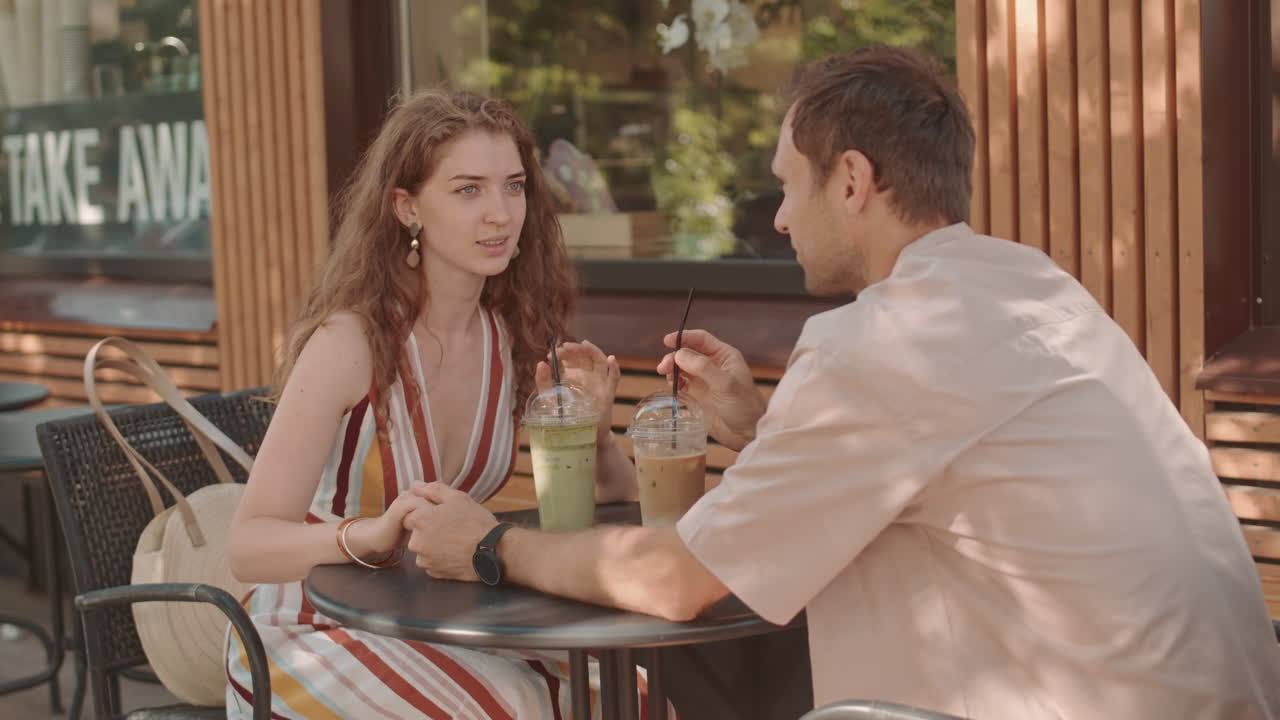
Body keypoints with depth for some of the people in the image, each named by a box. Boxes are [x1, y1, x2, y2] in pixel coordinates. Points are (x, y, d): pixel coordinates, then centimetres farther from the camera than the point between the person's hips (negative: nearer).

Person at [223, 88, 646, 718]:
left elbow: (613, 500, 3)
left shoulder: (513, 335, -3)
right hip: (306, 637, -5)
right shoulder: (349, 341, -20)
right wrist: (370, 535, -44)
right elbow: (248, 546, -25)